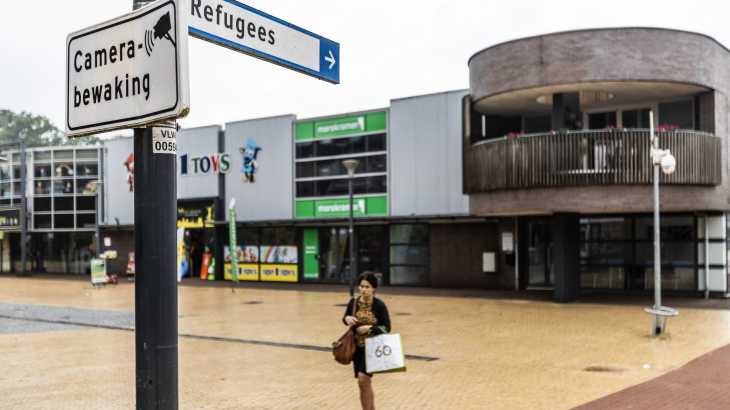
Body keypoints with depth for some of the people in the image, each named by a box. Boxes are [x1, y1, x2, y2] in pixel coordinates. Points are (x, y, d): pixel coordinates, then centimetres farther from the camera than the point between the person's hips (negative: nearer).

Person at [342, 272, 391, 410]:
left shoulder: (379, 305, -12)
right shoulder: (353, 302, -2)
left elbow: (386, 328, -9)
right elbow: (346, 319, 12)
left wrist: (369, 328, -21)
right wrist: (347, 319, -11)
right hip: (358, 347, 4)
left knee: (363, 380, -17)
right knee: (366, 383, 13)